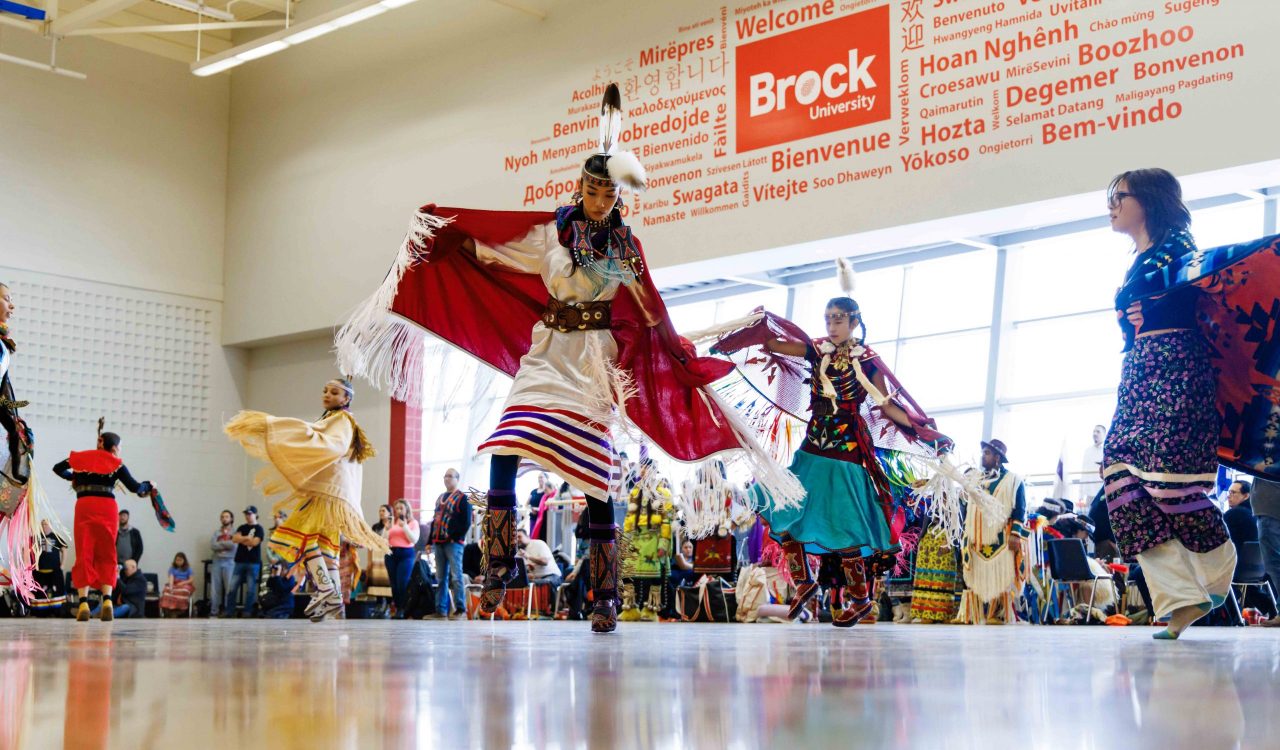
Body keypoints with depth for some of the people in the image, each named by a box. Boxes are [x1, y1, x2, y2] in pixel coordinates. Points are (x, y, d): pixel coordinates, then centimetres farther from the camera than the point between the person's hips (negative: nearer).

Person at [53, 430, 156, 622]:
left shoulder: (81, 458, 17)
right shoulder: (116, 463, 8)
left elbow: (58, 468, 27)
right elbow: (134, 487, 3)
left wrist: (72, 477, 45)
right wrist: (149, 486, 22)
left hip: (84, 506, 1)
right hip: (107, 507, -1)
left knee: (84, 555, 2)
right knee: (106, 555, 6)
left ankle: (83, 602, -10)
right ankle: (107, 600, -10)